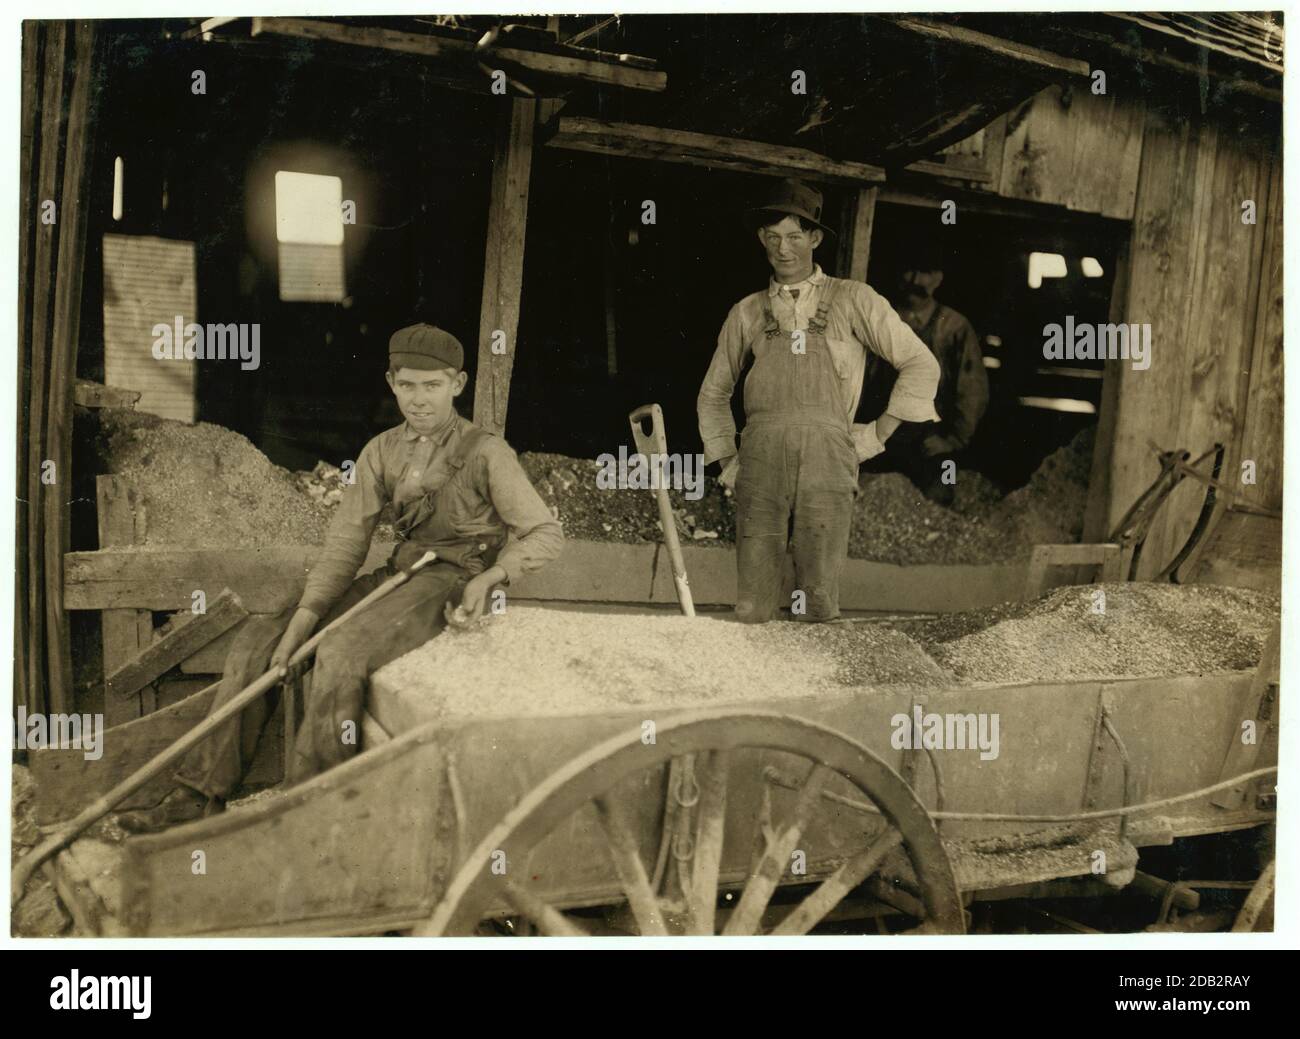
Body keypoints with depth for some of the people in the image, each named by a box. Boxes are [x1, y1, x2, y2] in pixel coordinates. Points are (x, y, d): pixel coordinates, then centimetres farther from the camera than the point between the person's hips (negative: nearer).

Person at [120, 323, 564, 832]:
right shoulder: (382, 452, 8)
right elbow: (346, 541, 1)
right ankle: (198, 794, -2)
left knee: (340, 652, -32)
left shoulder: (486, 453, -6)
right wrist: (300, 622, -10)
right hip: (397, 575, 7)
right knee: (258, 639, -5)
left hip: (451, 582, -6)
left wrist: (491, 577, -22)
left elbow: (545, 533, -5)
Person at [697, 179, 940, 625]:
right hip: (759, 466, 2)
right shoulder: (747, 313, 19)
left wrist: (878, 434, 7)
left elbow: (921, 365, 12)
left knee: (819, 603, -7)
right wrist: (725, 459, 18)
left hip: (827, 467, -2)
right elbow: (713, 394, 30)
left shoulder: (853, 300, 11)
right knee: (751, 606, -5)